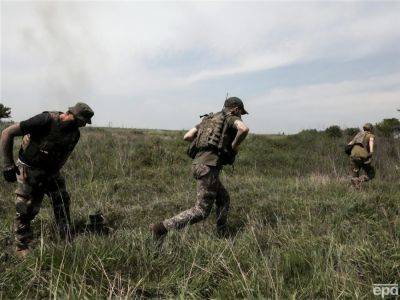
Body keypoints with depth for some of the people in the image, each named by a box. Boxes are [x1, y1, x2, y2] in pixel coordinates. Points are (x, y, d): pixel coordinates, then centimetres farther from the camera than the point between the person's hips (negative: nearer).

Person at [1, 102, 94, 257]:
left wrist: (52, 173, 2)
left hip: (50, 170, 6)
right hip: (29, 170, -5)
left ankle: (67, 240, 14)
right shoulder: (46, 121, -29)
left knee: (62, 201, 1)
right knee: (26, 208, 0)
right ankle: (22, 247, 18)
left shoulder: (74, 134, -8)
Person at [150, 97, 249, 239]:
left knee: (224, 199, 22)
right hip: (209, 166, -8)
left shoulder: (208, 119, 24)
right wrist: (234, 146, -4)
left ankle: (221, 234, 27)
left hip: (198, 163, 9)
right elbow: (244, 128, -21)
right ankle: (162, 228, -9)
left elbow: (187, 136, 18)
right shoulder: (232, 118, 4)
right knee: (201, 211, -4)